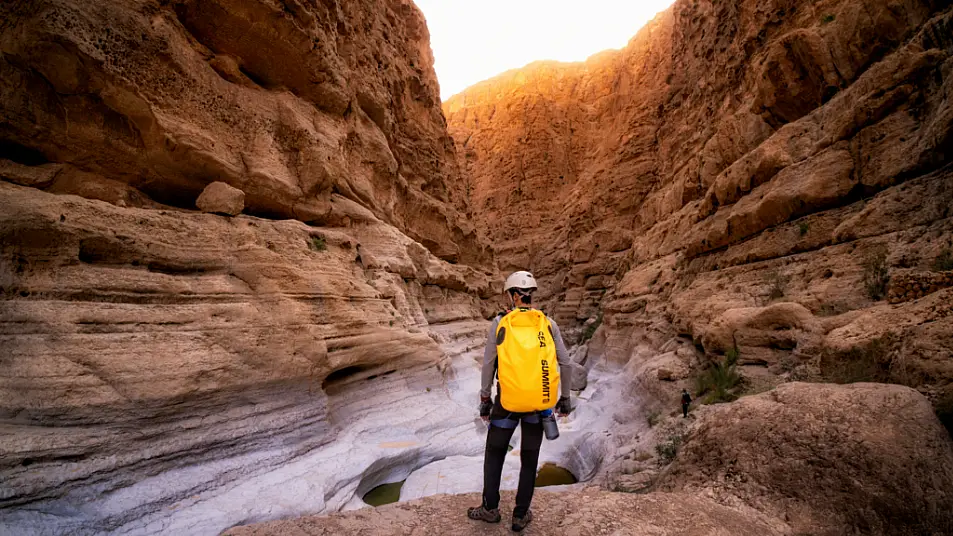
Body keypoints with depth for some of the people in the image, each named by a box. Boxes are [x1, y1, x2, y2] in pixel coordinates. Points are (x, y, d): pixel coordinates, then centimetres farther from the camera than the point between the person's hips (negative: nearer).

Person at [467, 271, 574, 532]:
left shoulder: (499, 322, -7)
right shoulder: (548, 323, -2)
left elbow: (488, 364, -7)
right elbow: (565, 364, -3)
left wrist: (485, 399, 3)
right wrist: (564, 397, 9)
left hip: (507, 401, -2)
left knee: (494, 452, 20)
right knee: (529, 458, 19)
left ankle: (490, 508, 31)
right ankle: (520, 515, 28)